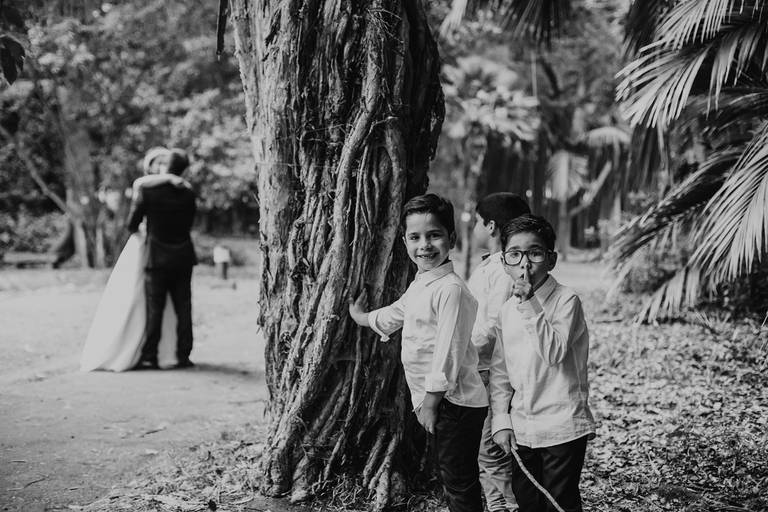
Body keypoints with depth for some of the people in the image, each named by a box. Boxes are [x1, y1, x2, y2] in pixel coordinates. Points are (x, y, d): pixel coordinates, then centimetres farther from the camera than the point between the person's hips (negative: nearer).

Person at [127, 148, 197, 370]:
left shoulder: (147, 190, -10)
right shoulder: (188, 194, 1)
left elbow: (132, 224, -4)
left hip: (158, 258, -3)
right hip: (183, 257, 3)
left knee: (154, 310, 2)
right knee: (183, 308, 7)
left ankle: (149, 357, 3)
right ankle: (183, 356, 9)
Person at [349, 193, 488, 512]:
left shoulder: (451, 289, -21)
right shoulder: (419, 285, 10)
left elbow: (449, 352, -23)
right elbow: (396, 314, 31)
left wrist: (431, 402, -18)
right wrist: (361, 317, 47)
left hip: (453, 404, -10)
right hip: (433, 402, 10)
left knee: (459, 484, -3)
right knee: (450, 478, 19)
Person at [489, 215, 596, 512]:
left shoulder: (566, 301, -11)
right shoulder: (507, 311, 6)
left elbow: (554, 353, -24)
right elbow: (499, 372, 10)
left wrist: (530, 305, -25)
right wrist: (501, 421, 5)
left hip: (562, 427, -6)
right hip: (521, 430, 6)